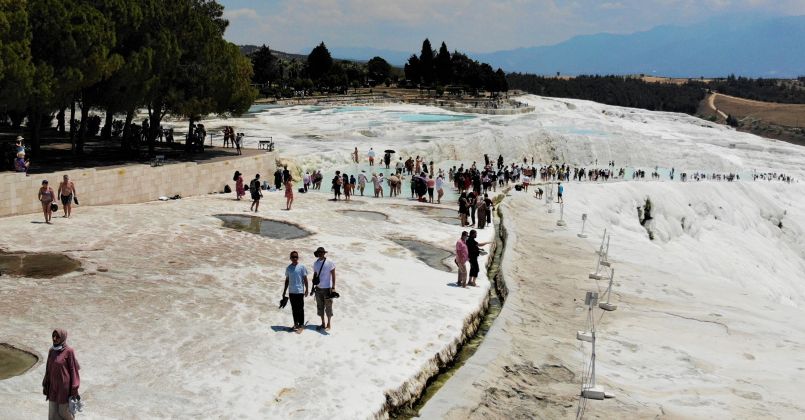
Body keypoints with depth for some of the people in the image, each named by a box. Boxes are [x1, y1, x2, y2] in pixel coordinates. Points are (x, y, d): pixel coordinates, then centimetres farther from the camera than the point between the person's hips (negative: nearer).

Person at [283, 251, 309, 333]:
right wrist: (284, 291, 14)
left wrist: (306, 289, -7)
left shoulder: (301, 267, -6)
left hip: (300, 291, -4)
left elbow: (305, 279, -3)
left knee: (300, 309, -1)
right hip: (291, 292, 4)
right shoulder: (288, 268, 7)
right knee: (294, 309, 12)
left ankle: (301, 325, 5)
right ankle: (296, 324, 22)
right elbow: (287, 280, 14)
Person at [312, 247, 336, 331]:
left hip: (327, 288, -6)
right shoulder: (316, 263, 7)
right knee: (320, 306, 11)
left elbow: (333, 275, -8)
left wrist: (333, 287, -13)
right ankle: (323, 324, 22)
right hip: (318, 288, 6)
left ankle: (329, 324, 12)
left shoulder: (330, 263, -10)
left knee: (328, 307, 1)